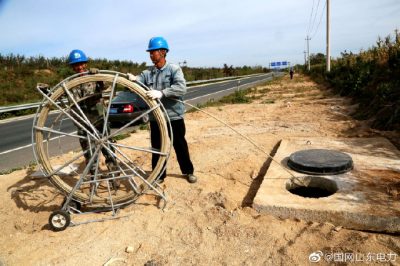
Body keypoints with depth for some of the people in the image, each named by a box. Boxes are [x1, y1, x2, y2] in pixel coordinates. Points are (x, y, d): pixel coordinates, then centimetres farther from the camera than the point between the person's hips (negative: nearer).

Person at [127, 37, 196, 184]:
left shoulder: (174, 69, -6)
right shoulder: (147, 72, 6)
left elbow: (181, 88, -21)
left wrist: (161, 93, -32)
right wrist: (132, 79, -29)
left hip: (174, 116, -3)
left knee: (180, 145, 11)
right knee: (157, 147, 12)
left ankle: (188, 171, 31)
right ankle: (159, 175, 29)